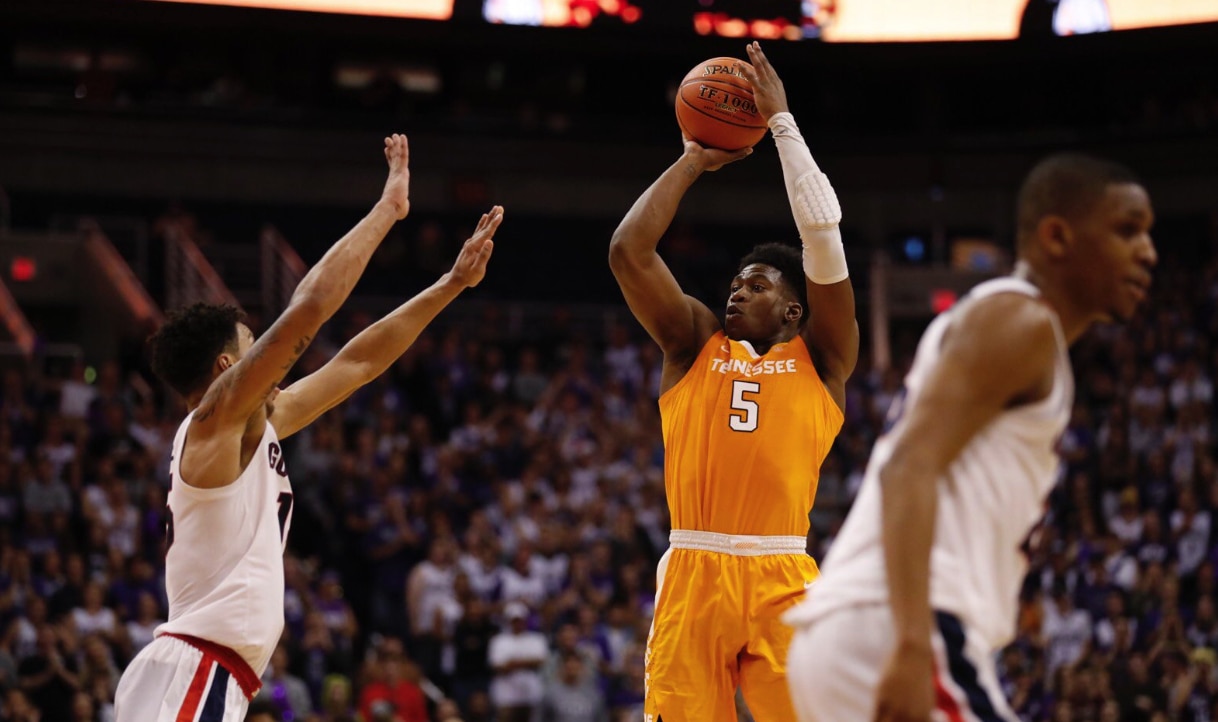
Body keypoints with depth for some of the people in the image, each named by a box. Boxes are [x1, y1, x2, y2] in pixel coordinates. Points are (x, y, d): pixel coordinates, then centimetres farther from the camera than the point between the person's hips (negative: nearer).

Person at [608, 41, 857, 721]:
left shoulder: (821, 356, 12)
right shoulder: (696, 343, 17)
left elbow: (824, 236, 2)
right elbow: (628, 250, 8)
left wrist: (782, 122, 6)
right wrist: (696, 160, 14)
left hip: (783, 581, -2)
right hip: (692, 575, 2)